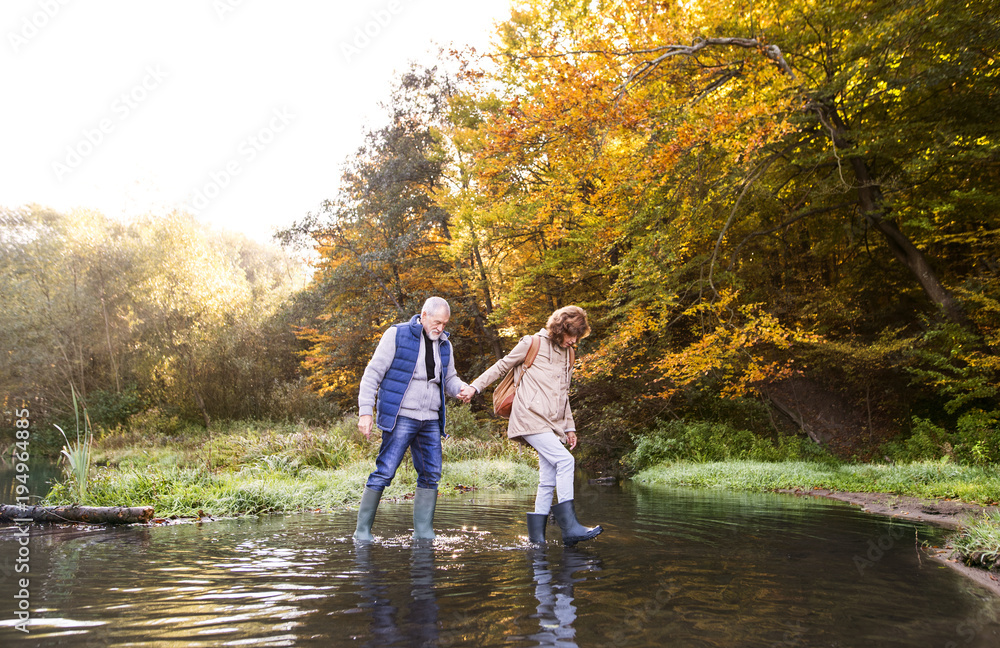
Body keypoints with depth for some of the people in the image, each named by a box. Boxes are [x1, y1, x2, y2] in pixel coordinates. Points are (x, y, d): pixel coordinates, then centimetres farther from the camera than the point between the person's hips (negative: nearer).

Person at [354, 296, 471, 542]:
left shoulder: (444, 345, 13)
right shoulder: (397, 335, -4)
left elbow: (449, 379, 23)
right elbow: (373, 373, -5)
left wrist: (461, 388, -2)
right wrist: (365, 410, -11)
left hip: (431, 421, 6)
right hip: (400, 418, -6)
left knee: (431, 475, 5)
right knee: (384, 472, -8)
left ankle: (423, 531, 14)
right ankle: (362, 529, 2)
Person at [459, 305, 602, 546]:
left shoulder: (567, 354, 19)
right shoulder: (532, 344, -2)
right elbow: (502, 366, 5)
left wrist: (569, 427, 22)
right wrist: (475, 386, -1)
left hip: (552, 424, 7)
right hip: (531, 418, -7)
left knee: (548, 479, 3)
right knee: (565, 461, -20)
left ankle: (537, 534, 10)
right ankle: (569, 526, -18)